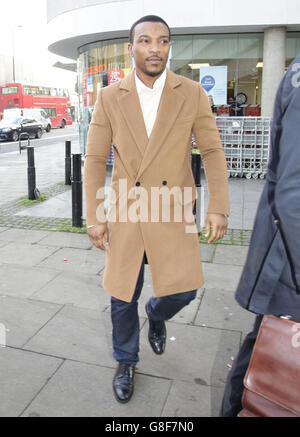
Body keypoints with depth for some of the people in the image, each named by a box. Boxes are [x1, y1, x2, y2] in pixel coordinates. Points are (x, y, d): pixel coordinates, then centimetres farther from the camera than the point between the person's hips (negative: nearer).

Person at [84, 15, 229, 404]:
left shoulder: (192, 94, 0)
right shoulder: (110, 98, 1)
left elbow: (212, 151, 1)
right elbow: (95, 159, 2)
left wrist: (219, 206, -8)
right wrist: (95, 217, -3)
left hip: (174, 212, 0)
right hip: (125, 212, 1)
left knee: (183, 290, 0)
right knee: (123, 298, 9)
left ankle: (156, 315, 38)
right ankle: (126, 362, 37)